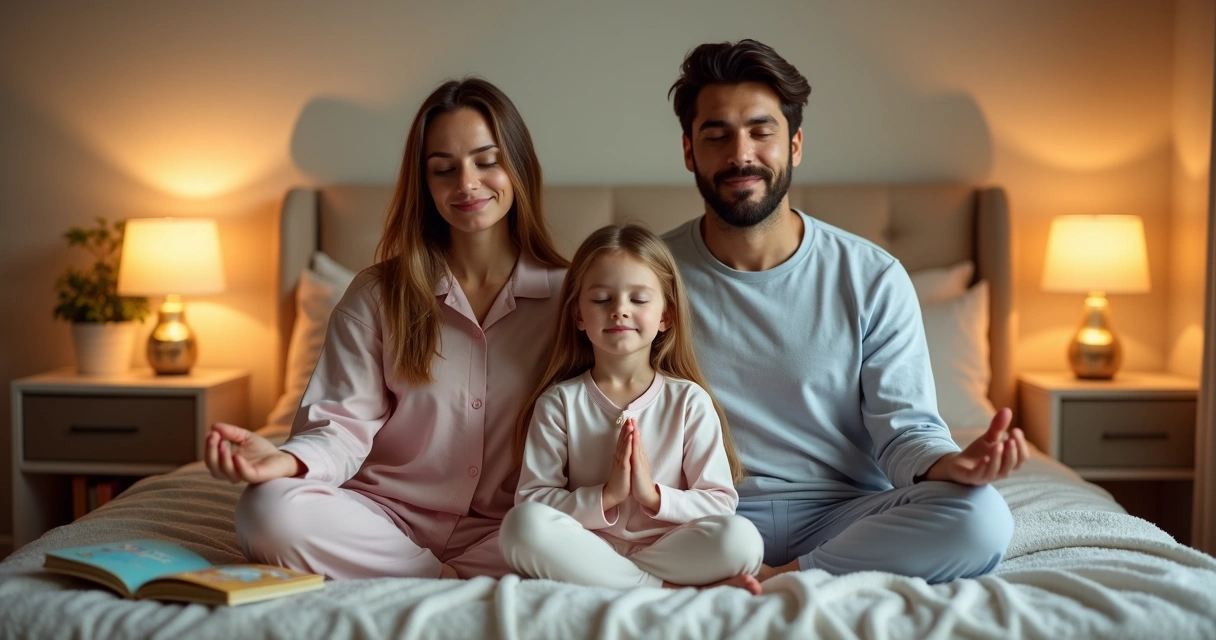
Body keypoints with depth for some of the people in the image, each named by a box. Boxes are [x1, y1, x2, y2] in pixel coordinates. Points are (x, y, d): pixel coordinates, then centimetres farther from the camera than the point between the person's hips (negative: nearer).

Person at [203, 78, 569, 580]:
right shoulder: (377, 295, 6)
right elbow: (345, 426, -3)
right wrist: (288, 460, -25)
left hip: (500, 530, -1)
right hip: (387, 515, 1)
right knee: (270, 508, -29)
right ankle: (456, 582, -13)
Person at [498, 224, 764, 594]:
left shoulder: (690, 401, 5)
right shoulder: (558, 402, 4)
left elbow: (722, 503, 2)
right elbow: (531, 500, -2)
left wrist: (654, 496, -13)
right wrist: (605, 496, -15)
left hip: (670, 548, 0)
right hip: (586, 554, 0)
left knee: (742, 539, -29)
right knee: (523, 525, -31)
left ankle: (603, 587, -20)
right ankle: (670, 590, -24)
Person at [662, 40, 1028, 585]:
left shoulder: (874, 279, 2)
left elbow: (903, 427, -1)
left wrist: (950, 463, -25)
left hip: (841, 516, 1)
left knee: (980, 517, -28)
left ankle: (768, 583, -22)